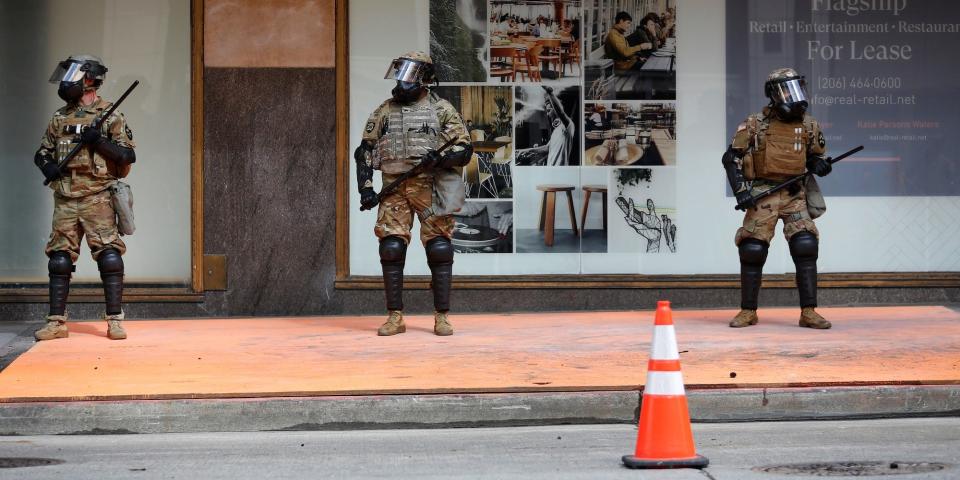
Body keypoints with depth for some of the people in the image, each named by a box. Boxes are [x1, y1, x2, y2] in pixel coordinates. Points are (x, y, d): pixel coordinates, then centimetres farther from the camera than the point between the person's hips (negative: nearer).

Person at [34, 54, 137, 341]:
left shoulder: (110, 117, 0)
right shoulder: (60, 118, 14)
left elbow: (127, 156, -5)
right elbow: (42, 152, 19)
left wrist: (98, 141, -17)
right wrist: (47, 165, -3)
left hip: (97, 198, -5)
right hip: (65, 199, 5)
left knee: (109, 258, -9)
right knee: (59, 260, 4)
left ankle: (115, 320, -5)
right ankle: (56, 322, 9)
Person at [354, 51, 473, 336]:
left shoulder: (441, 110, 3)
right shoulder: (384, 112, 13)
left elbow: (464, 149, 0)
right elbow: (365, 150, 15)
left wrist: (441, 158, -19)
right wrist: (365, 187, 4)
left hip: (431, 188, -3)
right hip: (394, 190, 3)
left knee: (439, 251, -4)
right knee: (391, 250, -3)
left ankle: (442, 317, 3)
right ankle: (395, 317, 3)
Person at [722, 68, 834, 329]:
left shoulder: (809, 125, 5)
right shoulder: (755, 124, -4)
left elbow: (814, 157, 18)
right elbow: (731, 158, -1)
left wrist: (820, 165, -6)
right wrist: (740, 190, -11)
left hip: (795, 195, 2)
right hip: (763, 195, -2)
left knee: (805, 248, -11)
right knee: (753, 251, -4)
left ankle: (808, 312, -8)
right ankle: (748, 312, 10)